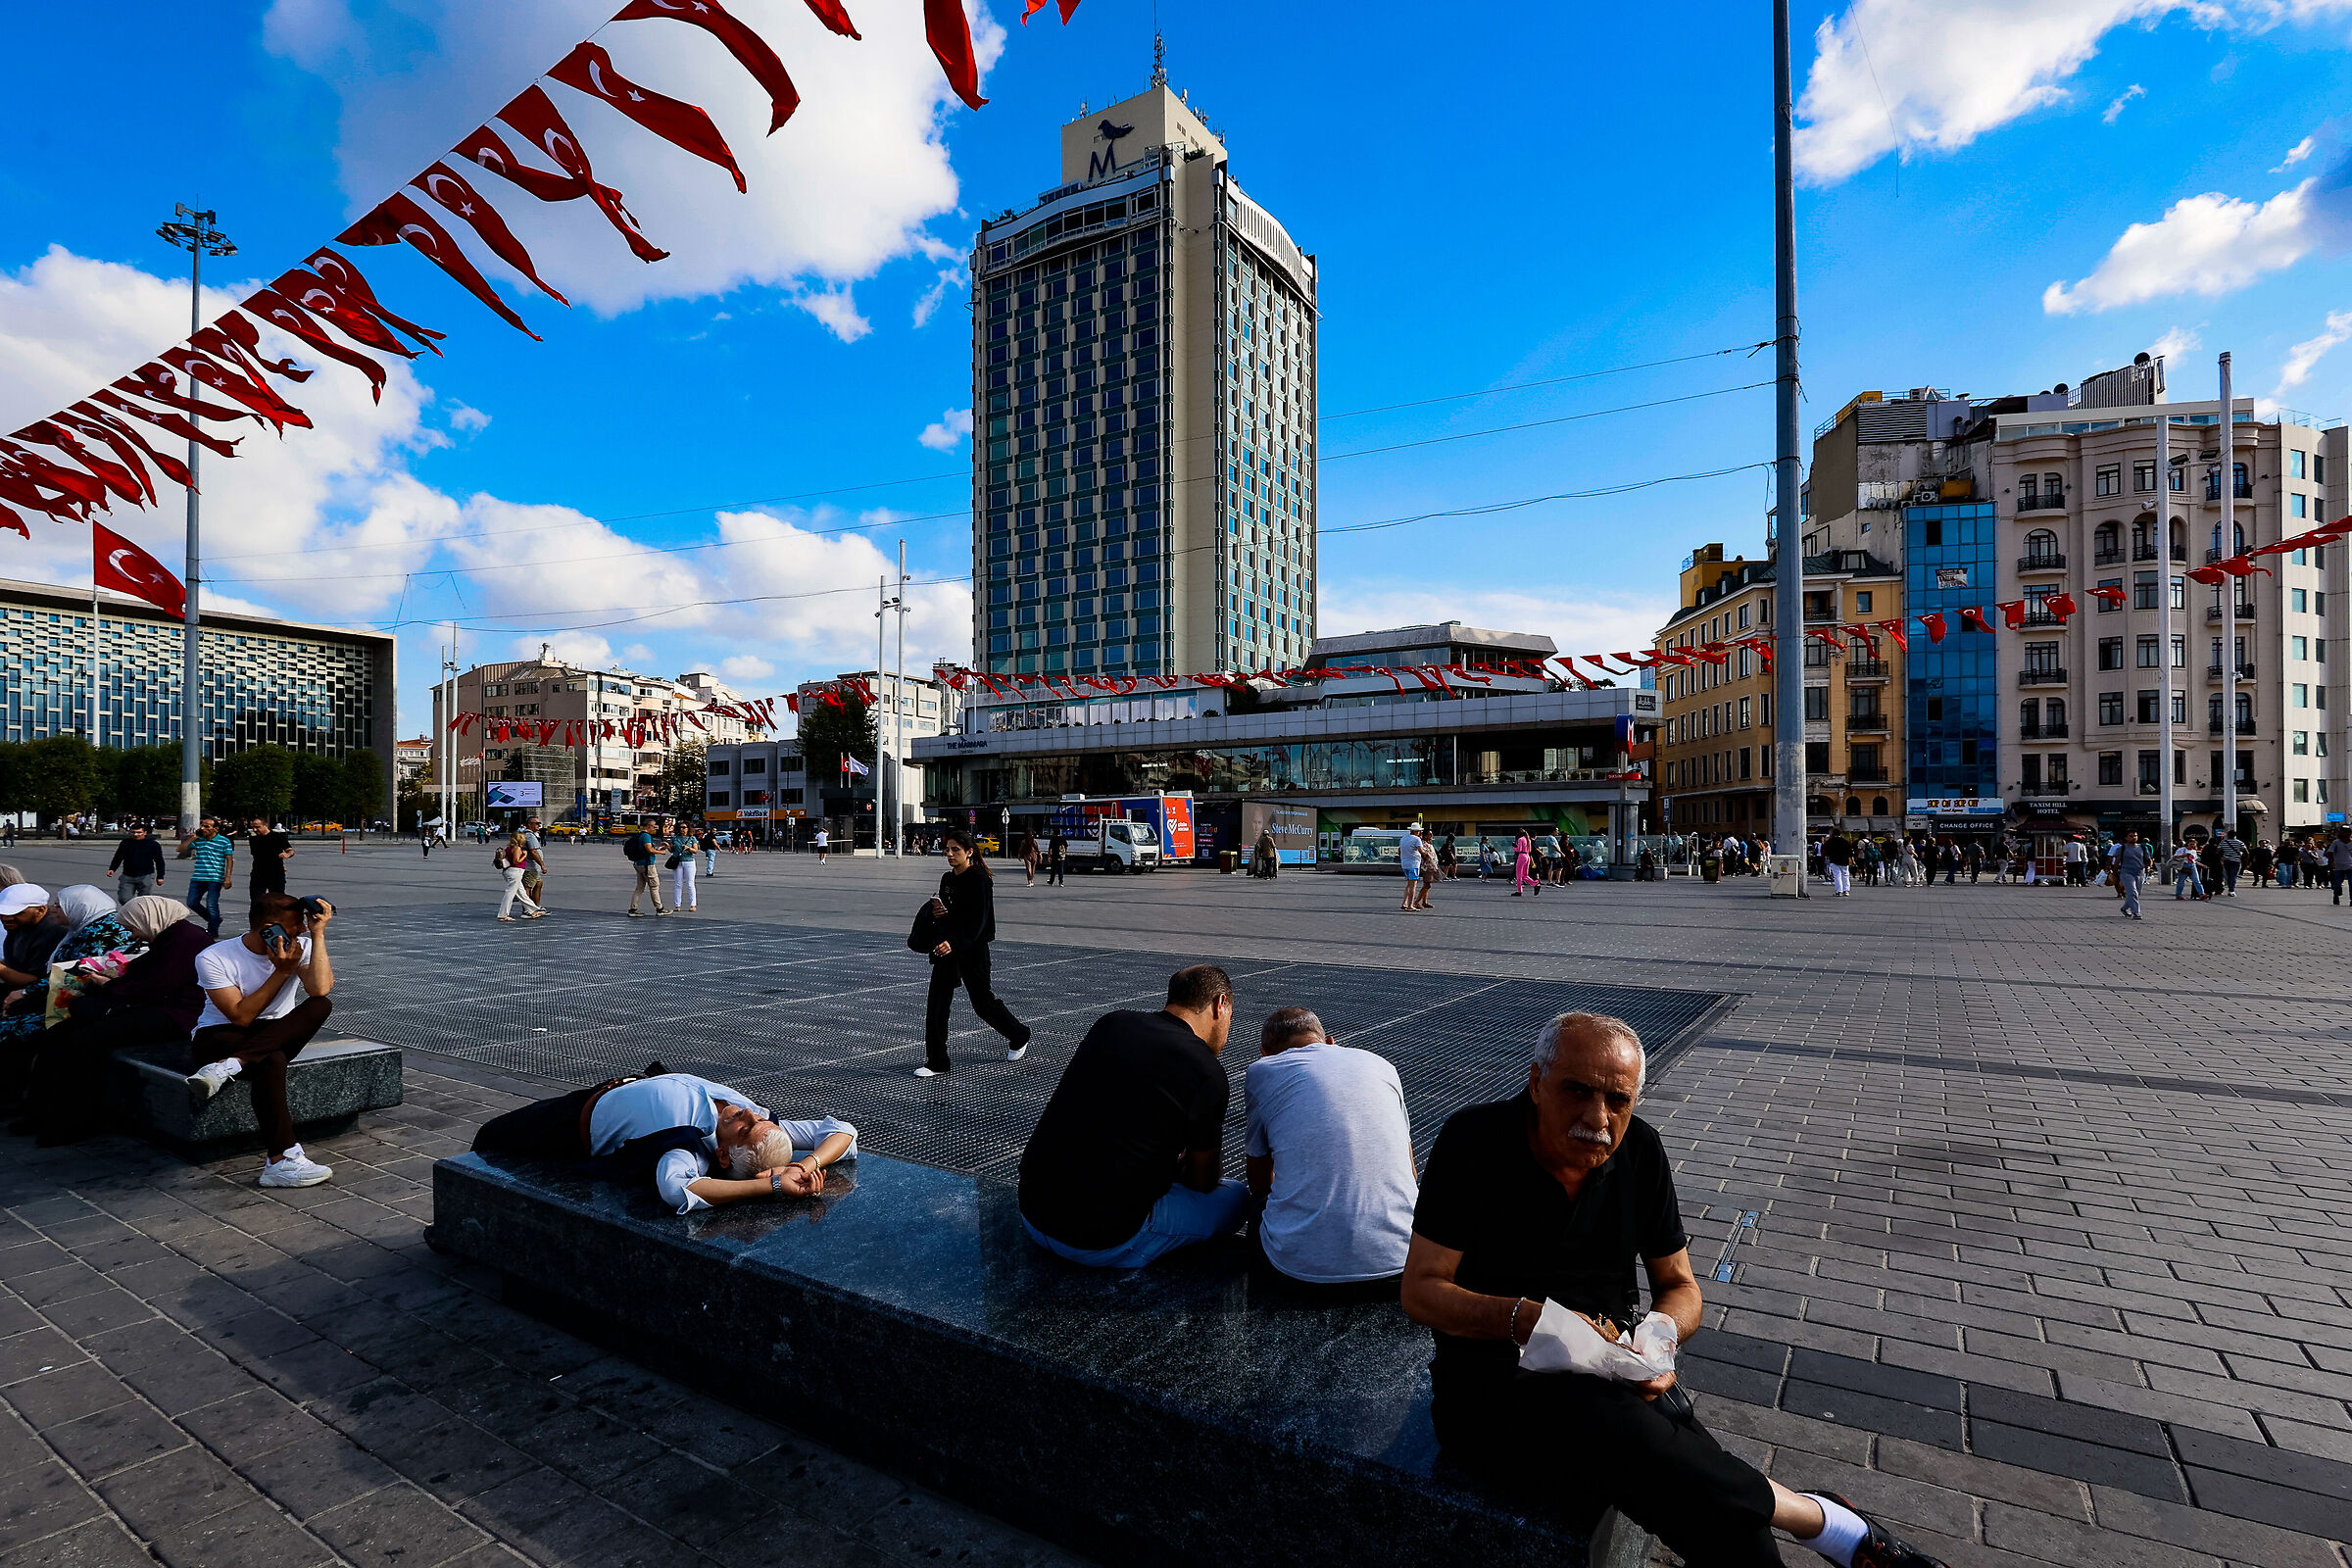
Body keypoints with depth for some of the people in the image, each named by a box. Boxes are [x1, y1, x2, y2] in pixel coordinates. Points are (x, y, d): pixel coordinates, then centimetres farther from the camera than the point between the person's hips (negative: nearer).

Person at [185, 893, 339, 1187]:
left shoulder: (301, 946, -4)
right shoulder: (214, 958, -10)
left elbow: (320, 989, -25)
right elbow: (242, 1016, -17)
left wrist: (318, 933, -24)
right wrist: (282, 971, -20)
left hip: (277, 1038, 3)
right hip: (222, 1038, -3)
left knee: (320, 1006, -29)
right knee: (271, 1060, -38)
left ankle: (229, 1065, -35)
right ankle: (281, 1160, -38)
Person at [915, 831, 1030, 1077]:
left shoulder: (979, 879, -15)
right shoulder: (947, 878, 9)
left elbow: (979, 920, -20)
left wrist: (955, 944, -31)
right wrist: (937, 912, -3)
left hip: (972, 949, -7)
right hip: (946, 946, 7)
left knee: (982, 1002, 7)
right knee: (936, 1004, 1)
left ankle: (1019, 1036, 33)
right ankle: (936, 1062, 9)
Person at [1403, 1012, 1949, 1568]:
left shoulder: (1640, 1149, 0)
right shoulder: (1474, 1141, -14)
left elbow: (1680, 1288, 9)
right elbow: (1421, 1290, -13)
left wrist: (1660, 1330, -15)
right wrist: (1526, 1318, -30)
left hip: (1612, 1374, 4)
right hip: (1494, 1377, -4)